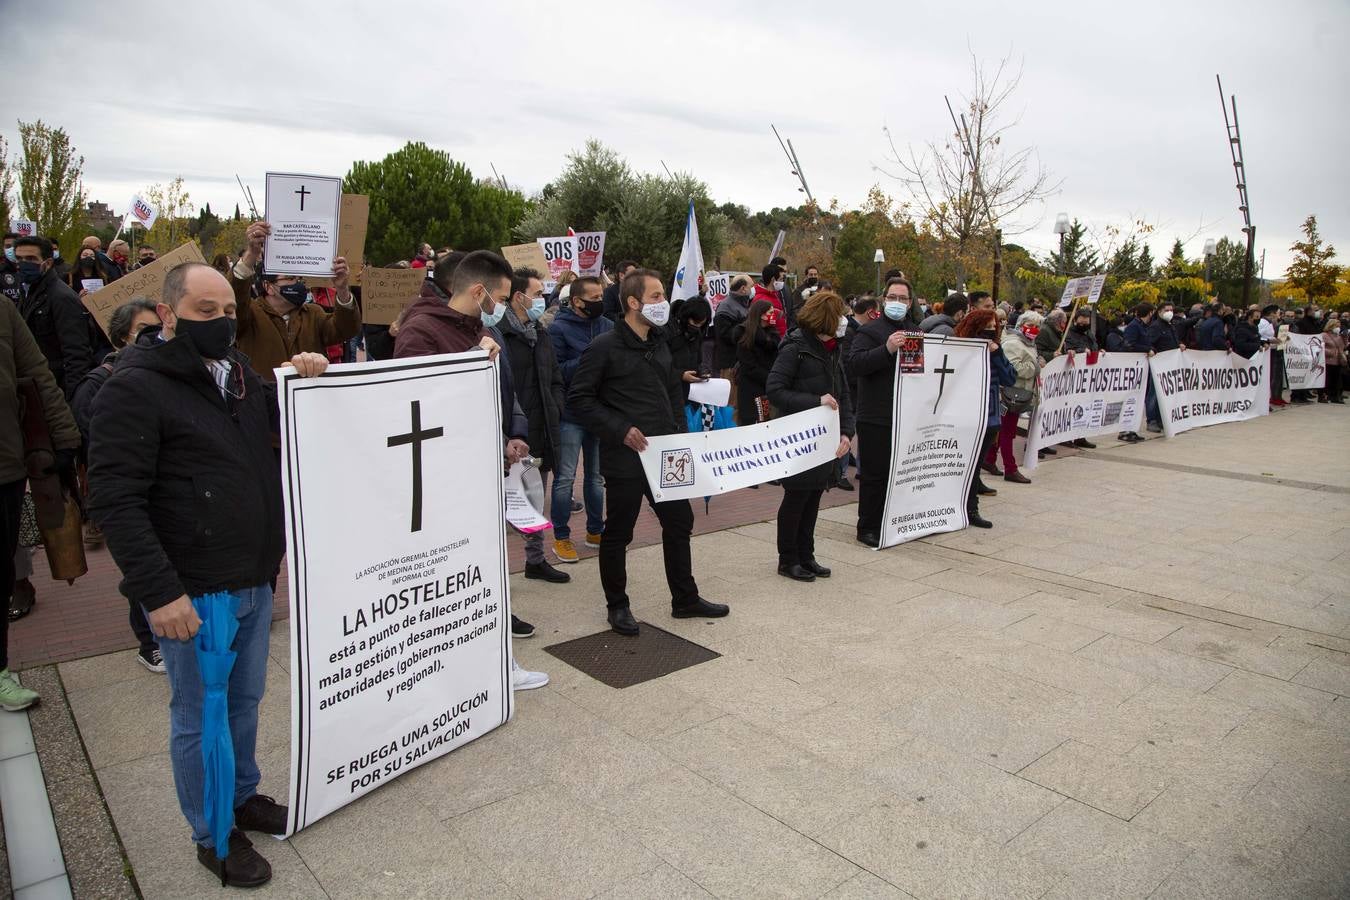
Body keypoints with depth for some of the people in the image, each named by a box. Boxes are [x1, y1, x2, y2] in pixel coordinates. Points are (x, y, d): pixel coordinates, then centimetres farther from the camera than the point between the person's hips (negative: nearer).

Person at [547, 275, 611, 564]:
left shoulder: (609, 326, 6)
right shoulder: (558, 329, -8)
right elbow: (556, 371, -16)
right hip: (570, 415, -5)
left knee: (596, 476, 15)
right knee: (565, 478, 0)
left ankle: (595, 531, 28)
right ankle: (561, 537, 11)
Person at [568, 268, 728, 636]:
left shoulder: (658, 345, 11)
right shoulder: (605, 347, -12)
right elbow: (579, 398, -13)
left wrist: (679, 434, 9)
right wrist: (620, 430, -18)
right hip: (625, 458, -7)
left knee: (679, 522, 14)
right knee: (618, 533, 6)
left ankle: (685, 599, 28)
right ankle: (617, 606, 22)